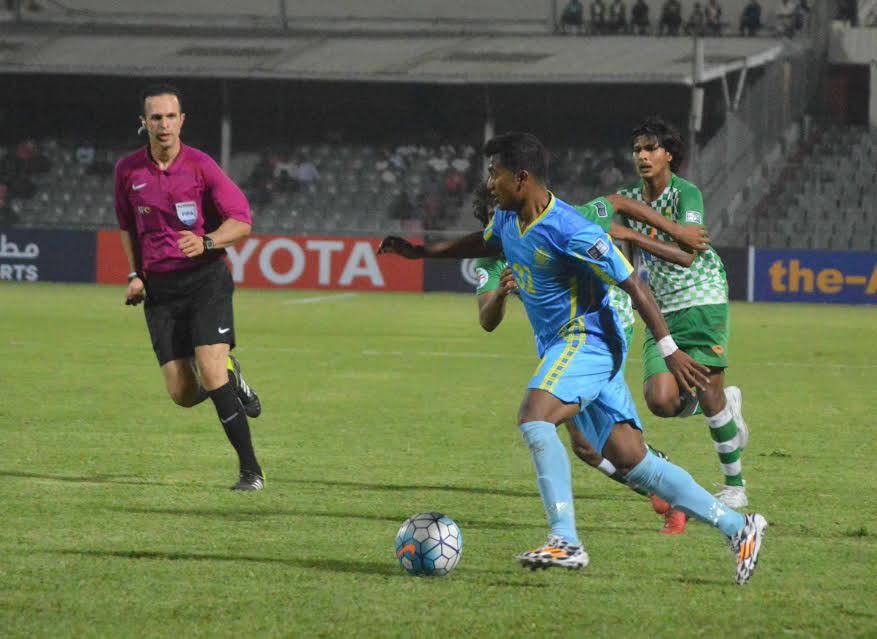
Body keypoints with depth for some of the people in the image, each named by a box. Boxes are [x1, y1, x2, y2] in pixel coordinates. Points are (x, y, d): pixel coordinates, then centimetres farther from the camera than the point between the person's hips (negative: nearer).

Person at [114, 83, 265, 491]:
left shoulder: (200, 166, -7)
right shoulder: (128, 171, 5)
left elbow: (242, 222, -7)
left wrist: (206, 242, -25)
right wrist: (135, 275, 10)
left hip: (205, 278, -4)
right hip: (159, 287, 4)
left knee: (210, 373, -19)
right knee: (182, 393, -5)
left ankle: (250, 470, -12)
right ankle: (231, 378, 31)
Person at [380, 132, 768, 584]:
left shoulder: (571, 232, -21)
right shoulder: (508, 219, 6)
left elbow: (632, 284, -17)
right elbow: (485, 243, 32)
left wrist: (669, 350, -18)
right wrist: (423, 250, 28)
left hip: (588, 340, -9)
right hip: (562, 346, 9)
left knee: (534, 417, -29)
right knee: (632, 462, 5)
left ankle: (565, 542, -34)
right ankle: (736, 527, 11)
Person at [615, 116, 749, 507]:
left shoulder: (686, 194, -13)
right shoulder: (628, 199, 6)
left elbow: (686, 254, -28)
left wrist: (633, 236, -33)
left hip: (702, 302, -5)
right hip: (662, 310, 5)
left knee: (709, 395, -11)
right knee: (661, 400, -12)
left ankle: (734, 484, 6)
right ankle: (727, 404, 20)